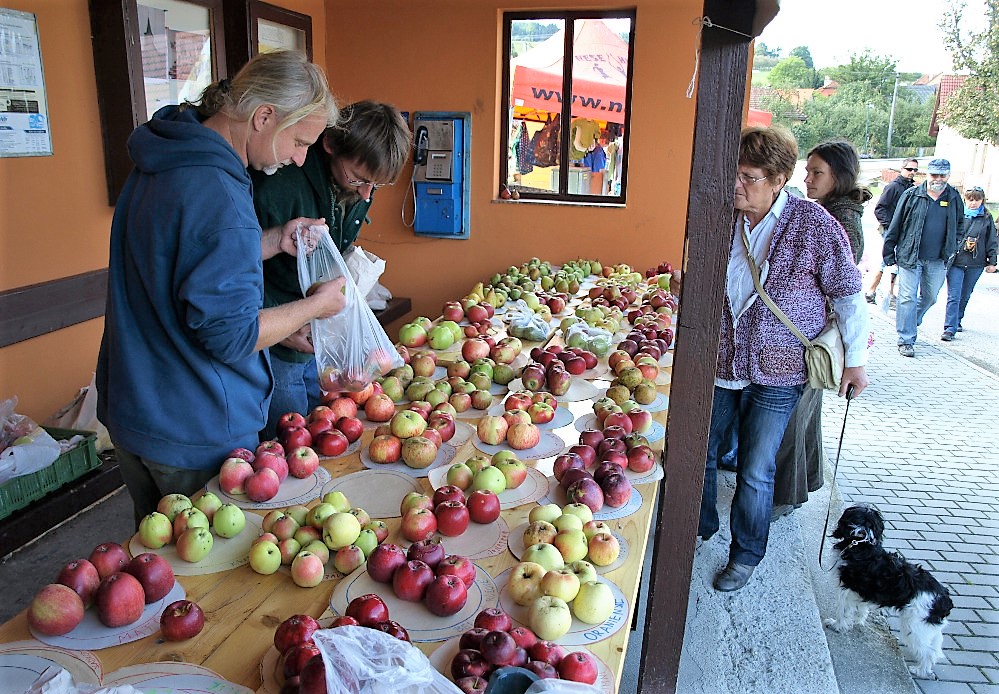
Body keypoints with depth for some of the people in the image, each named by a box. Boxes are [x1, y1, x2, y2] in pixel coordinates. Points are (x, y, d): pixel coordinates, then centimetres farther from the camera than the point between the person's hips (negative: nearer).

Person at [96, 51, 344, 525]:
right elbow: (232, 335, -25)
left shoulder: (162, 162, 5)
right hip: (196, 434, -9)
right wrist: (317, 305, -11)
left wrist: (274, 241, 6)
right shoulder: (219, 196, -27)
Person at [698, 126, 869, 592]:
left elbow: (847, 292, -4)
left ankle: (746, 556, 26)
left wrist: (855, 359, -1)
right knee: (698, 453, 13)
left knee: (756, 473, 4)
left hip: (776, 373, -4)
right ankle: (700, 529, 38)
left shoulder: (813, 223, -11)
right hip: (719, 363, 4)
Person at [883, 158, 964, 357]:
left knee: (930, 297, 12)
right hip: (910, 257, -4)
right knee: (908, 298, -5)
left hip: (938, 261, 4)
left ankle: (910, 323, 37)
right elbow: (895, 225, 0)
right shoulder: (912, 195, -4)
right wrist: (888, 253, -1)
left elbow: (960, 223, 21)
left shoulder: (954, 198, 6)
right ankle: (906, 340, 1)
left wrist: (952, 248, 12)